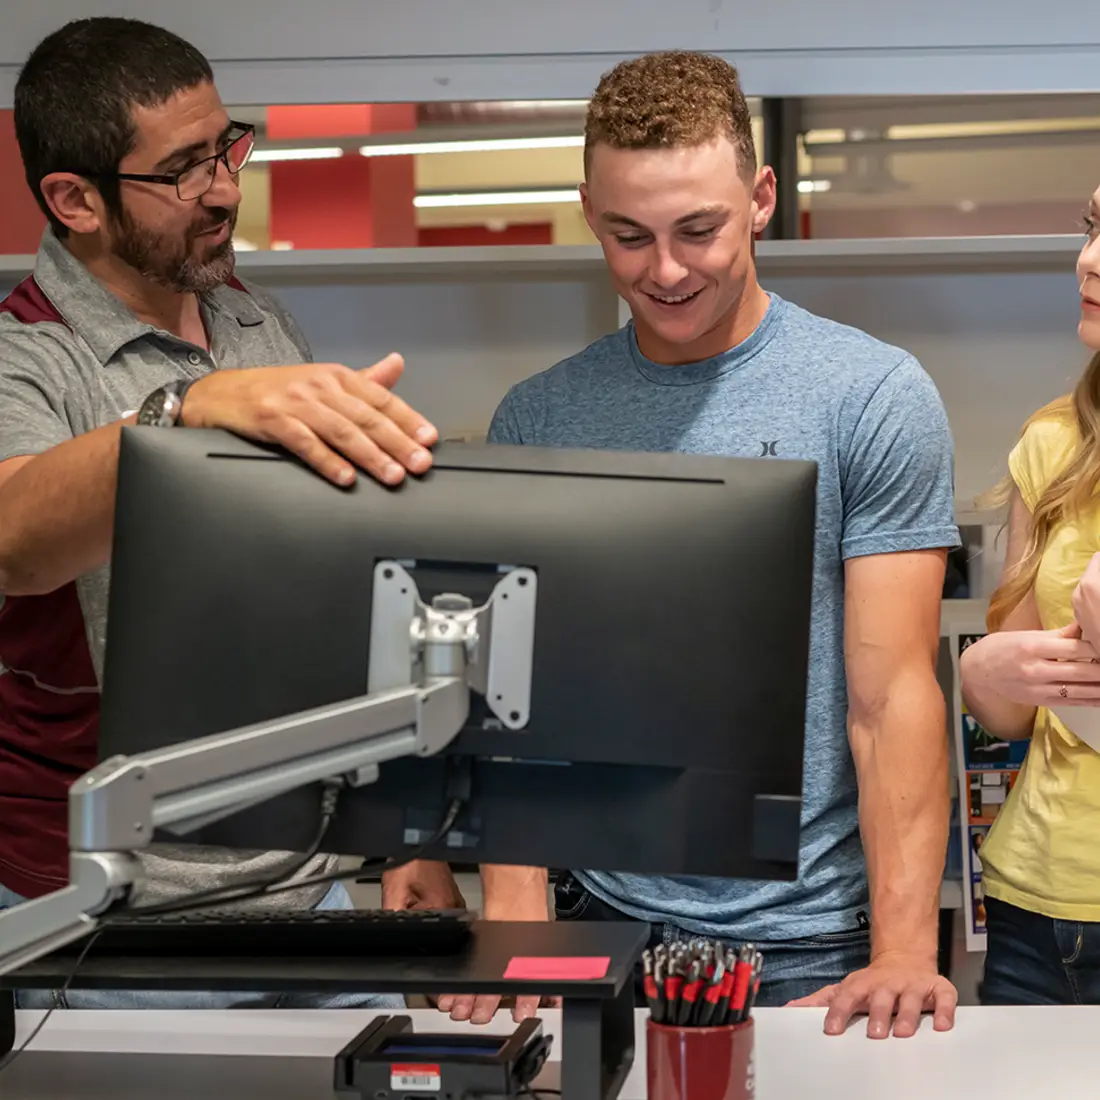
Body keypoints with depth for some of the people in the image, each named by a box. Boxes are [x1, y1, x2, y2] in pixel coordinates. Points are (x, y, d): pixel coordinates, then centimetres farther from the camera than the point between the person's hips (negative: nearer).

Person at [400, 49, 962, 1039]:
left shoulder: (874, 397, -6)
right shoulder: (535, 420, 4)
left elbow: (893, 697, -11)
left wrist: (904, 953, -20)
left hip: (811, 943, -2)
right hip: (602, 919, 3)